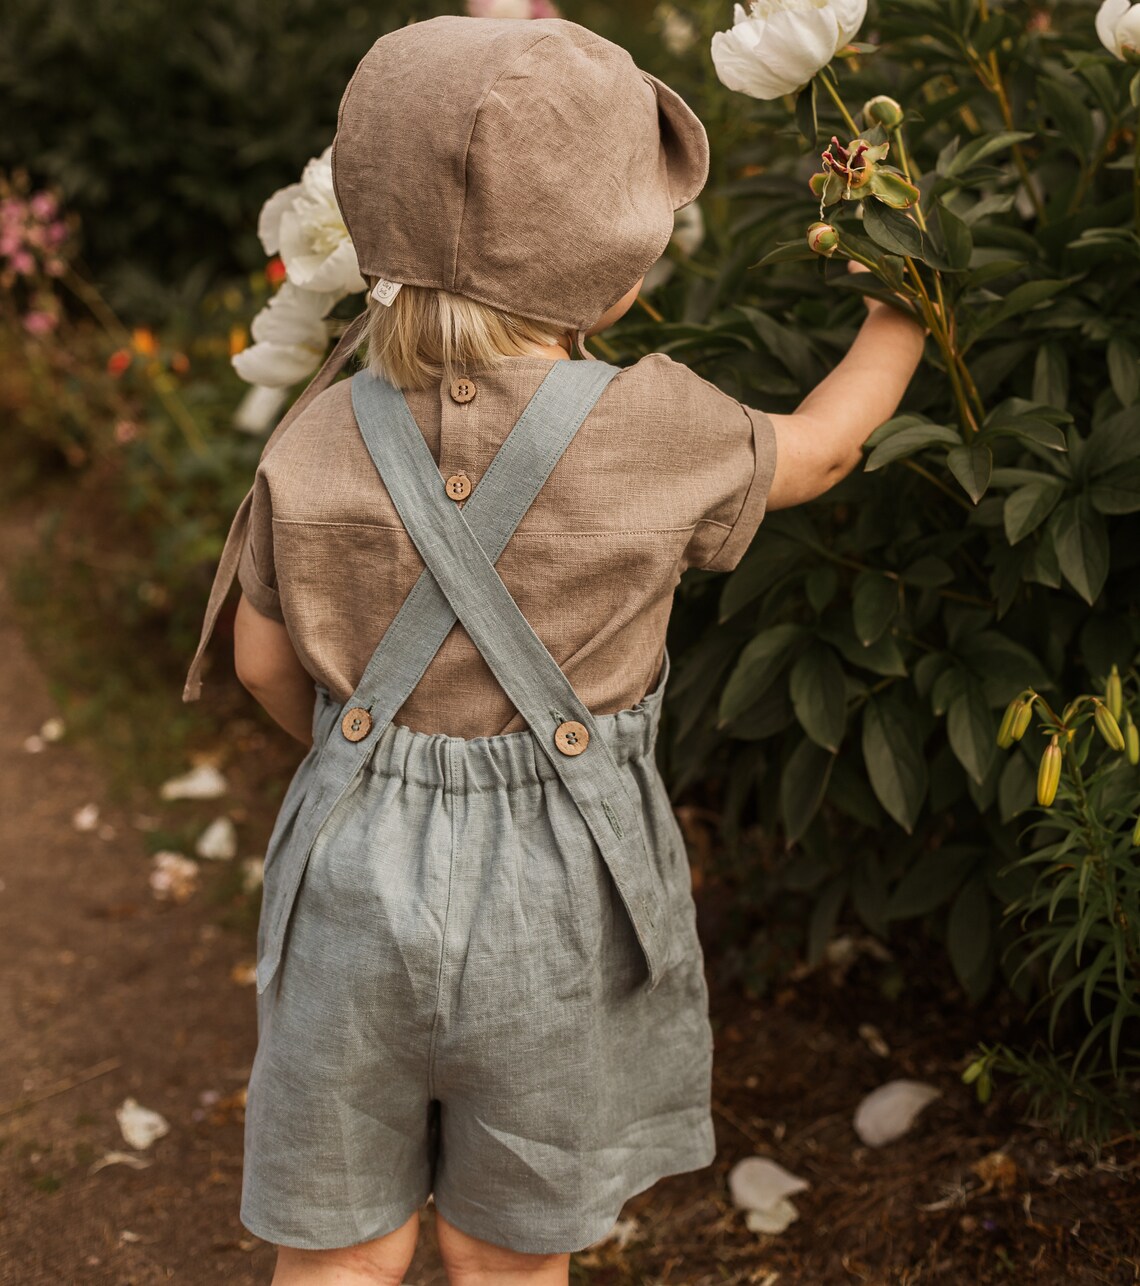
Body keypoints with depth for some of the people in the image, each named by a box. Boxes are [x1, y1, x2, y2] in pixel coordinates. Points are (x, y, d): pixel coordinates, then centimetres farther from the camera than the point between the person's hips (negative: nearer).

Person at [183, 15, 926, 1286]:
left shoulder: (317, 441, -8)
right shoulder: (652, 431, -15)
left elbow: (266, 662, 4)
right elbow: (811, 454, 5)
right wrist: (901, 316, 24)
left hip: (360, 871, 2)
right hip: (553, 902, -2)